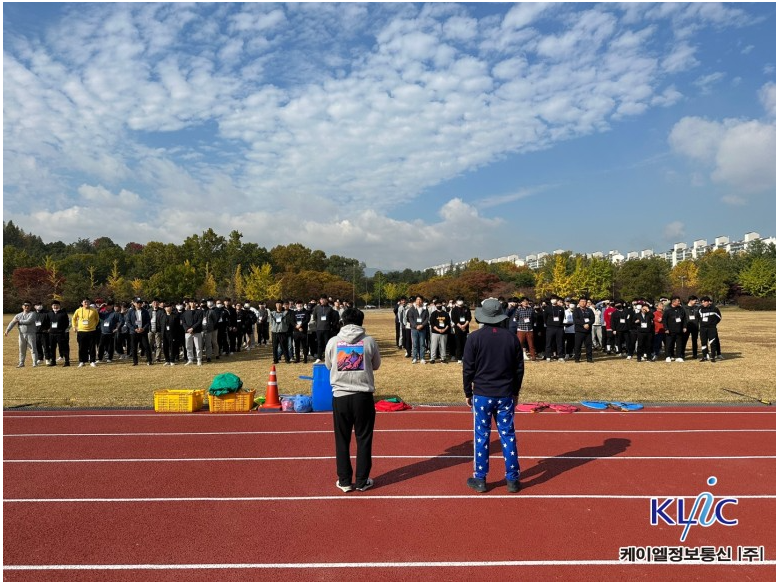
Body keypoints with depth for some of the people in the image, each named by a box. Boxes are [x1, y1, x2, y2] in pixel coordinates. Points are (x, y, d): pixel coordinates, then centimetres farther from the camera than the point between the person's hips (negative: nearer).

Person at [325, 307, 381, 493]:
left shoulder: (333, 341, -2)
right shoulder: (369, 341, -4)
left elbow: (328, 365, 12)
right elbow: (376, 365, 9)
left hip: (340, 396, 1)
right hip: (363, 396, -1)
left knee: (342, 440, 12)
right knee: (364, 439, 11)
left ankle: (344, 481, 19)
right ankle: (362, 481, 18)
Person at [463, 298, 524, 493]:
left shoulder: (475, 337, -8)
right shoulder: (512, 338, 1)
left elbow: (468, 368, -5)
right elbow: (519, 368, 7)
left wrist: (468, 393, 6)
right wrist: (515, 392, 17)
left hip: (482, 395, -2)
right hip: (506, 395, 2)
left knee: (481, 436, 6)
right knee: (508, 436, 9)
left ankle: (480, 479, 14)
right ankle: (512, 479, 16)